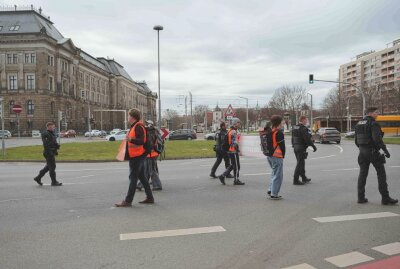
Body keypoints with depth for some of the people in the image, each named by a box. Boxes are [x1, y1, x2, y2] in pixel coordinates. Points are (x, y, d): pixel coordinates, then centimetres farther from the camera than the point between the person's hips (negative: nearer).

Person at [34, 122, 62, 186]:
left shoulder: (52, 134, 17)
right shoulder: (45, 134, -15)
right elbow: (46, 145, -22)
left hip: (52, 152, 10)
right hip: (48, 152, -10)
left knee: (48, 166, 17)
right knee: (52, 167, -4)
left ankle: (38, 178, 26)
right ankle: (54, 182, 3)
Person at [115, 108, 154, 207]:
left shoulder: (138, 127, -17)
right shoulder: (134, 126, 15)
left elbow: (141, 141, -27)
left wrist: (131, 139, -41)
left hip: (137, 156, -10)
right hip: (136, 156, 10)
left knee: (133, 178, -6)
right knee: (142, 177, 13)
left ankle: (128, 201, -1)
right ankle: (149, 198, 20)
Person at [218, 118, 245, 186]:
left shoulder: (230, 131, 16)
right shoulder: (233, 132, -16)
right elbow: (235, 142, -23)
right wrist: (237, 149, -19)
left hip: (230, 151, 10)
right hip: (234, 151, -10)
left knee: (232, 166, 16)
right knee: (236, 166, 0)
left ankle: (222, 176, 14)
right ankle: (236, 180, 7)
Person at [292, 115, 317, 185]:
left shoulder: (294, 128, 10)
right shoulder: (303, 128, -17)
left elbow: (293, 138, 16)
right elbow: (307, 139, -19)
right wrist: (313, 146, -10)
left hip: (296, 147, 9)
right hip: (301, 148, -9)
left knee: (301, 163, 18)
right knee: (300, 164, -4)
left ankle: (304, 178, 28)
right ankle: (295, 180, -2)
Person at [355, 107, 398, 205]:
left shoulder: (359, 124, 13)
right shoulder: (373, 124, -12)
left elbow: (356, 141, 15)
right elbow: (377, 138, -24)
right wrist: (385, 150, -19)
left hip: (362, 152, 7)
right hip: (373, 151, -7)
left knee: (362, 174, 8)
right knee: (381, 173, 2)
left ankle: (361, 197, 8)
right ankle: (385, 198, 5)